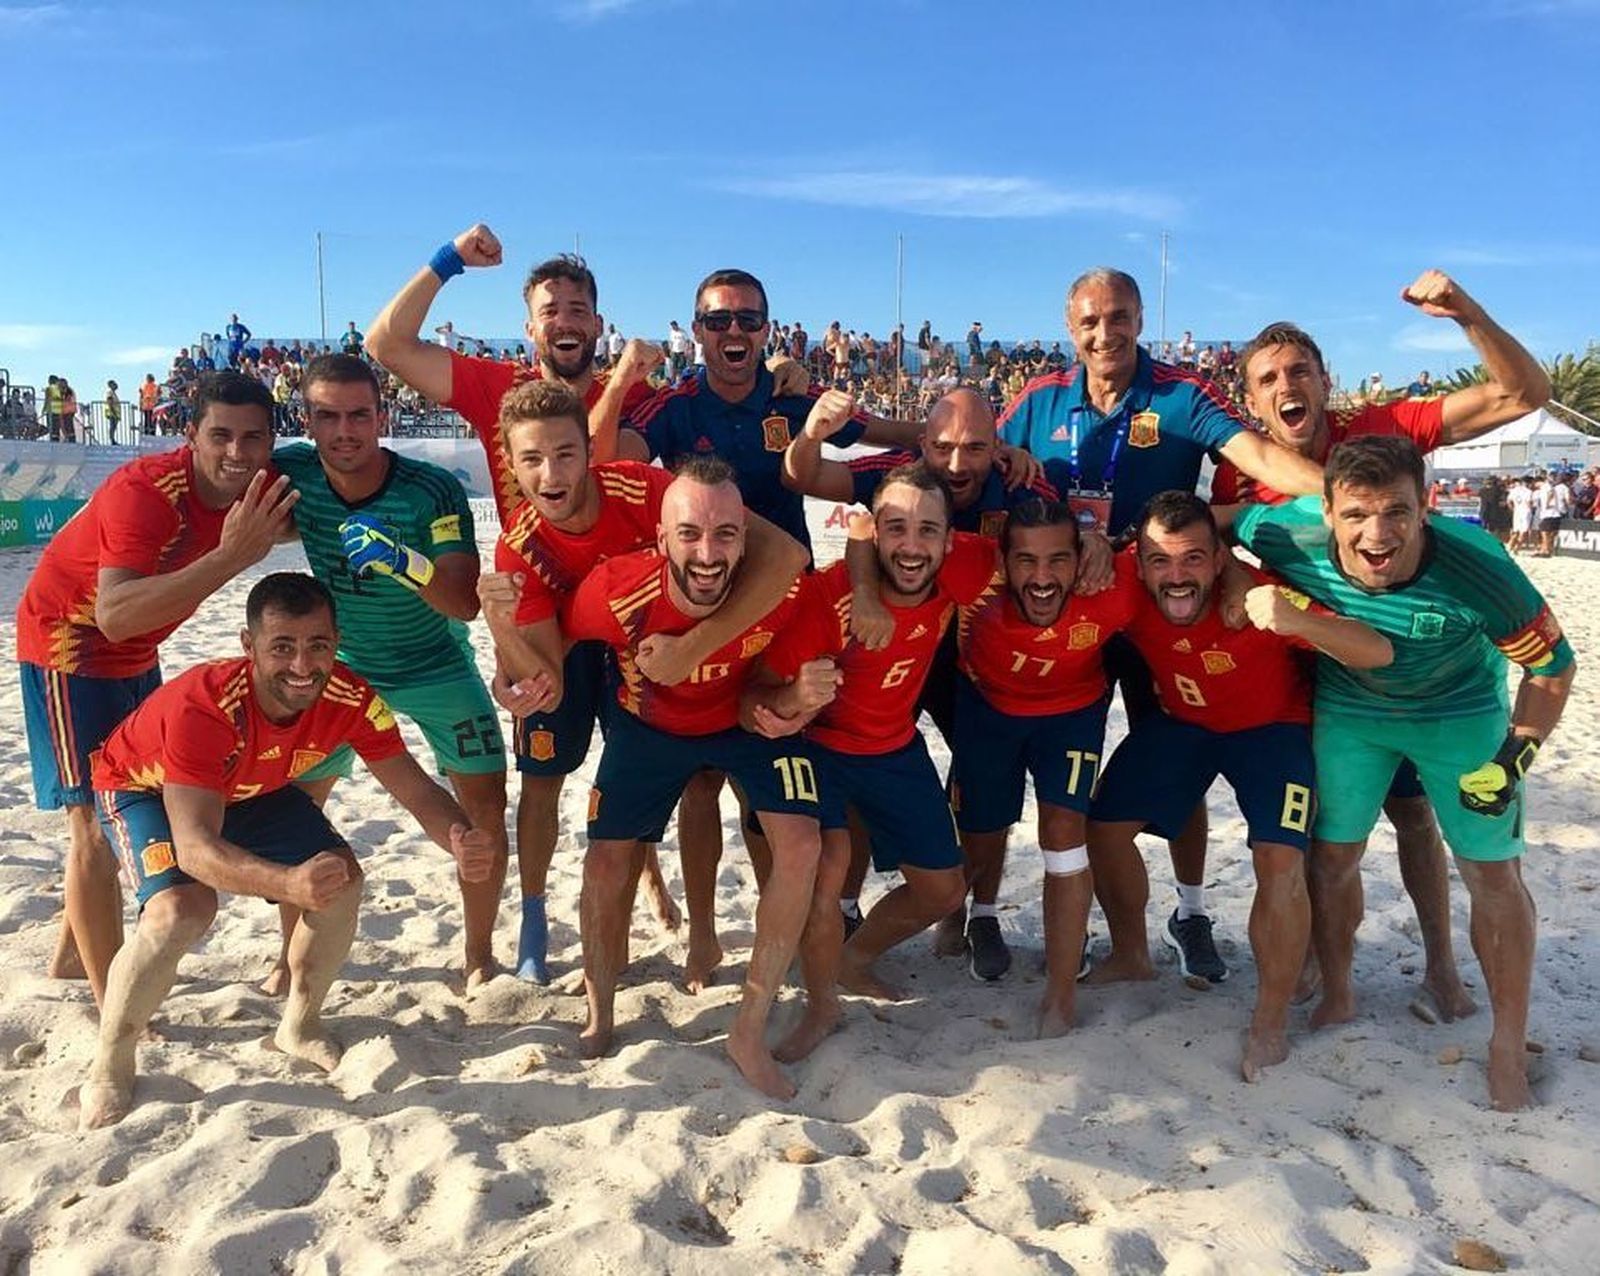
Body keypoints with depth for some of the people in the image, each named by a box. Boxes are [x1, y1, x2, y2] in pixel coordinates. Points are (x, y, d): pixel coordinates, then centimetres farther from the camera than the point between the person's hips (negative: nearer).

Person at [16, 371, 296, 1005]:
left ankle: (71, 958, 39)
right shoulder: (143, 490, -34)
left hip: (136, 655, 8)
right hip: (68, 642, -8)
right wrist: (231, 556, -52)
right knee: (94, 820, -9)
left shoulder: (259, 489, -13)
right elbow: (115, 616, -47)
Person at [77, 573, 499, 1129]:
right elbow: (194, 846, -48)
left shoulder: (351, 699, -29)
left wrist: (460, 837, -47)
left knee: (343, 880, -10)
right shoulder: (202, 707, -42)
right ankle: (108, 1069, -4)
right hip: (142, 787, -5)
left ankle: (300, 1026, 14)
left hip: (250, 789, 5)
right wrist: (290, 884, -66)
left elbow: (417, 790, -24)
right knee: (182, 909, -28)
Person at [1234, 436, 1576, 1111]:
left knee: (1494, 874, 2)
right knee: (1332, 855, 7)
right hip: (1348, 710, 2)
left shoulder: (1476, 567, -36)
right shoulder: (1292, 537, -33)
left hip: (1462, 715, -1)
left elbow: (1553, 665, -21)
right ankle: (1337, 998, 31)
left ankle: (1509, 1046, 20)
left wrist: (1516, 756, -29)